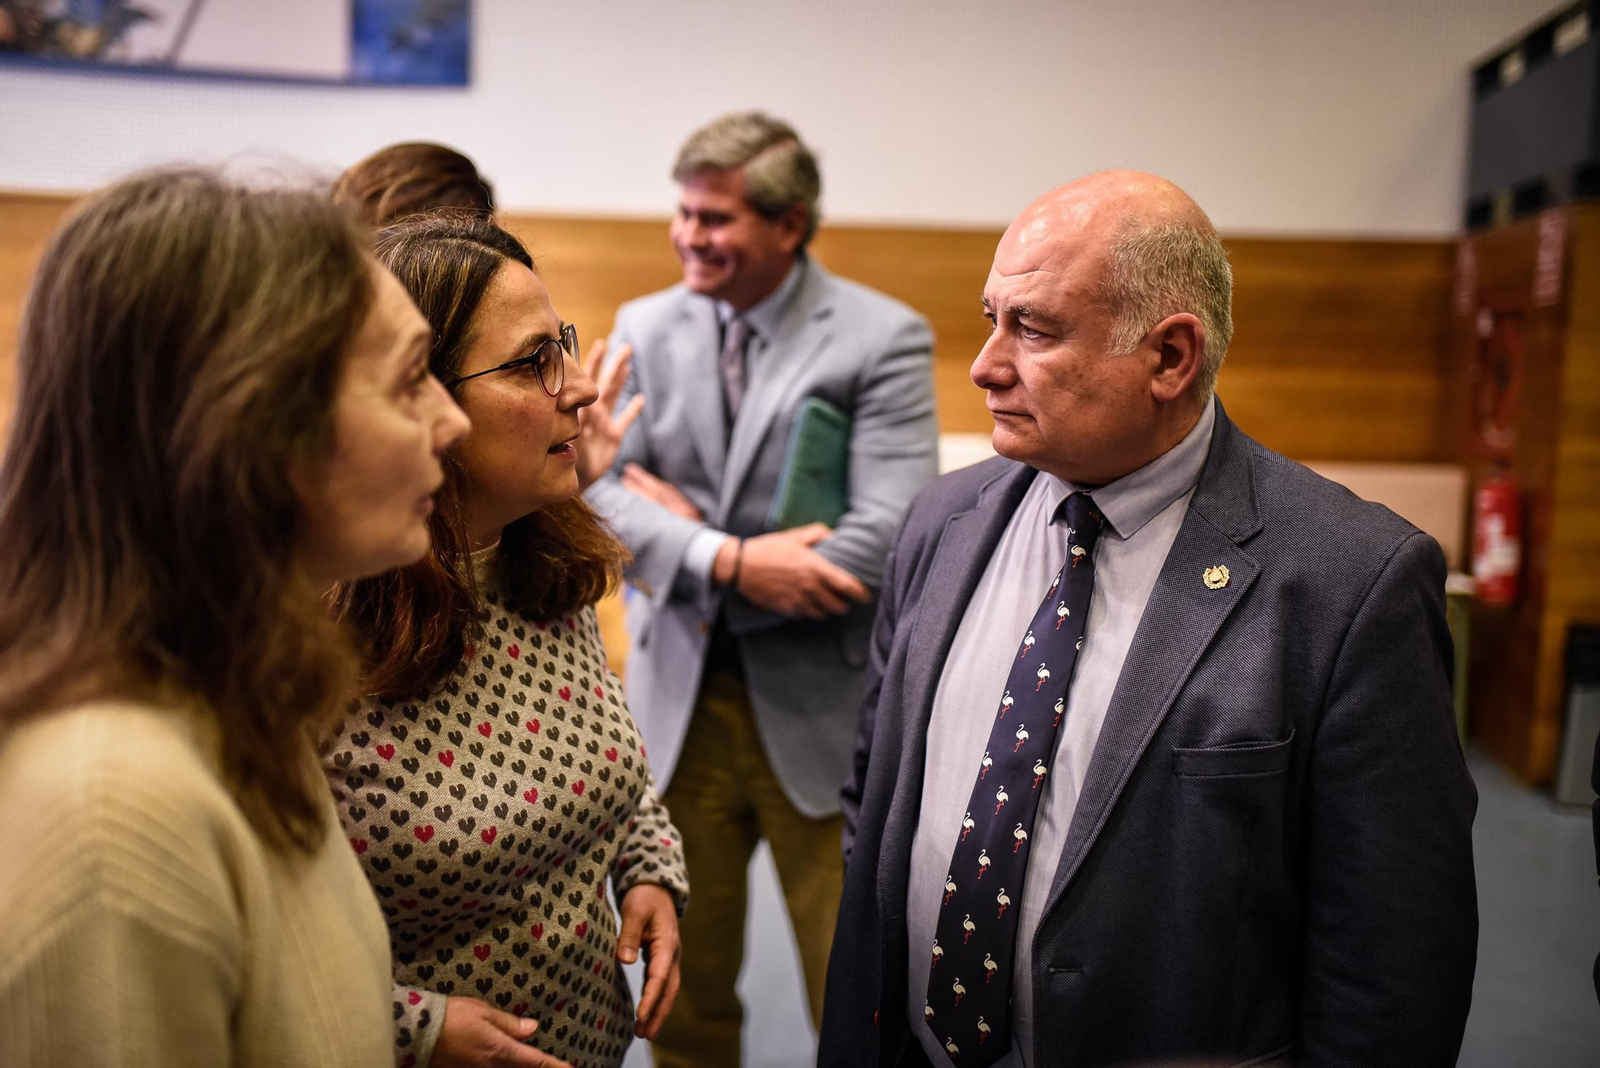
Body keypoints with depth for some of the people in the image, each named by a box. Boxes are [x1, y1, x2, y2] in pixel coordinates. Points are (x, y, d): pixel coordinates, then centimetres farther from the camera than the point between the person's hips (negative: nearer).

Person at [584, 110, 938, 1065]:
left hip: (822, 710, -3)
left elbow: (888, 542, -19)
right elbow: (599, 491, -5)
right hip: (679, 699, 3)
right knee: (682, 983, 16)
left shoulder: (885, 339, -9)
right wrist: (729, 560, -21)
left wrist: (692, 531, -12)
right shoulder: (646, 328, 4)